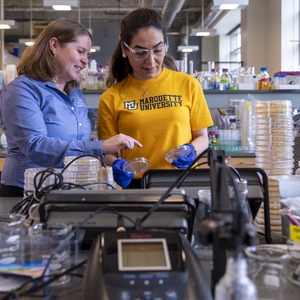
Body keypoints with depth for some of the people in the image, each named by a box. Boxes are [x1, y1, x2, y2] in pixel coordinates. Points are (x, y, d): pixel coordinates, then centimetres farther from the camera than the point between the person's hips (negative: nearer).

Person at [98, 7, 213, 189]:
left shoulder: (188, 85, 3)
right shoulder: (111, 98, 1)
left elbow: (202, 138, 10)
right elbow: (107, 151, 6)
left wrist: (191, 151, -11)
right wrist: (116, 165, -14)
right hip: (135, 186, -2)